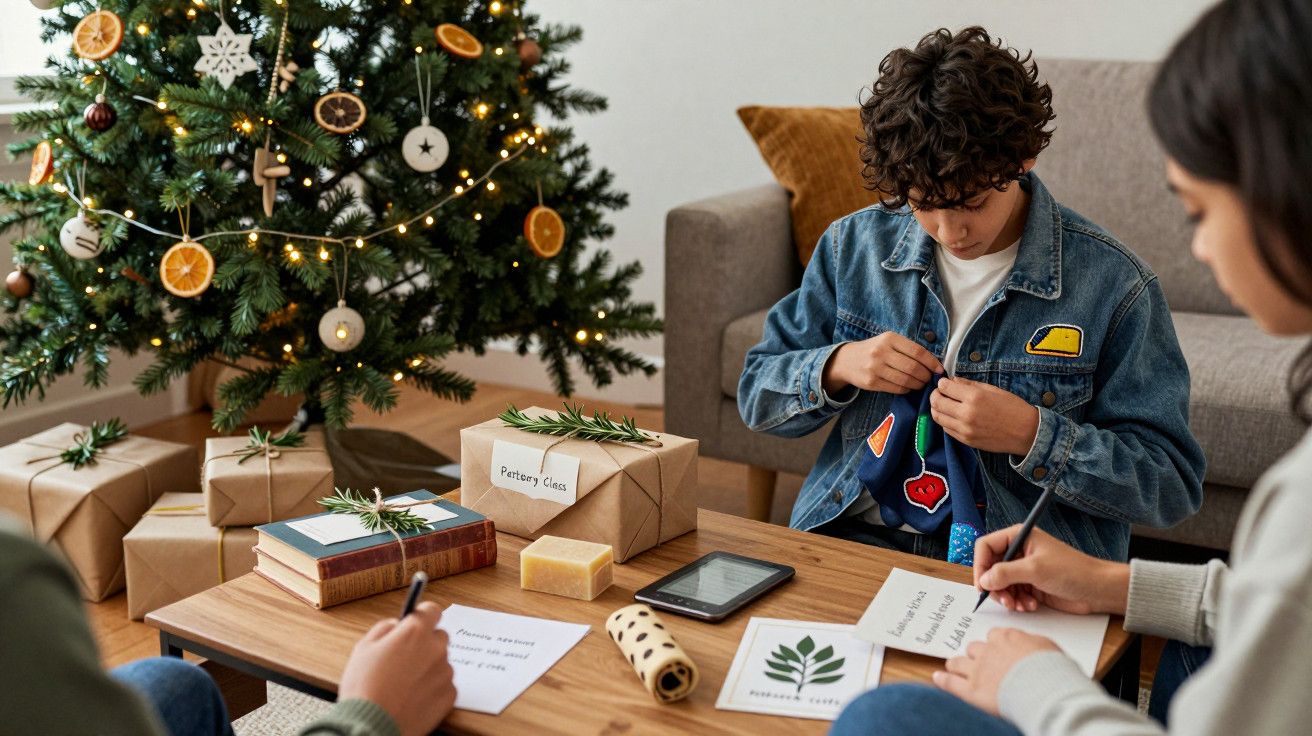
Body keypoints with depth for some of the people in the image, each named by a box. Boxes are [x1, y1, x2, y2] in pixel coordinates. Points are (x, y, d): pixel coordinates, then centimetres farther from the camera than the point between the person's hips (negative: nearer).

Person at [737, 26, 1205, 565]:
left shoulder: (1114, 286, -8)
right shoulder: (853, 246, 4)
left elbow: (1173, 486, -5)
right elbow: (757, 395, 11)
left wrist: (1030, 435, -19)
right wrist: (838, 366, -10)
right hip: (852, 537, 3)